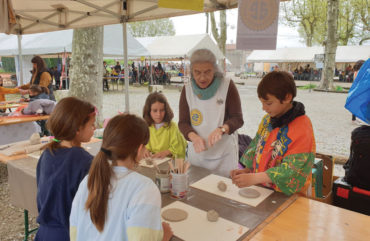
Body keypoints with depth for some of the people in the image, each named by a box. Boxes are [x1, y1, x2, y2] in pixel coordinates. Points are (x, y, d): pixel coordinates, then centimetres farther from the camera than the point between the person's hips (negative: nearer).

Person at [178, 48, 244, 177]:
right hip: (196, 153, 2)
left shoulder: (227, 85, -9)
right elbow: (183, 122, 0)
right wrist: (193, 136, -21)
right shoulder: (187, 90, -1)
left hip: (224, 155, -2)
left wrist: (221, 129, -27)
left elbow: (237, 119, -7)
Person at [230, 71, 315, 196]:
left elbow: (291, 169, -19)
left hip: (287, 195, -6)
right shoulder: (267, 119, 7)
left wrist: (254, 178, -23)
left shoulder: (302, 128, -15)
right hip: (261, 189, 6)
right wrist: (247, 170, 3)